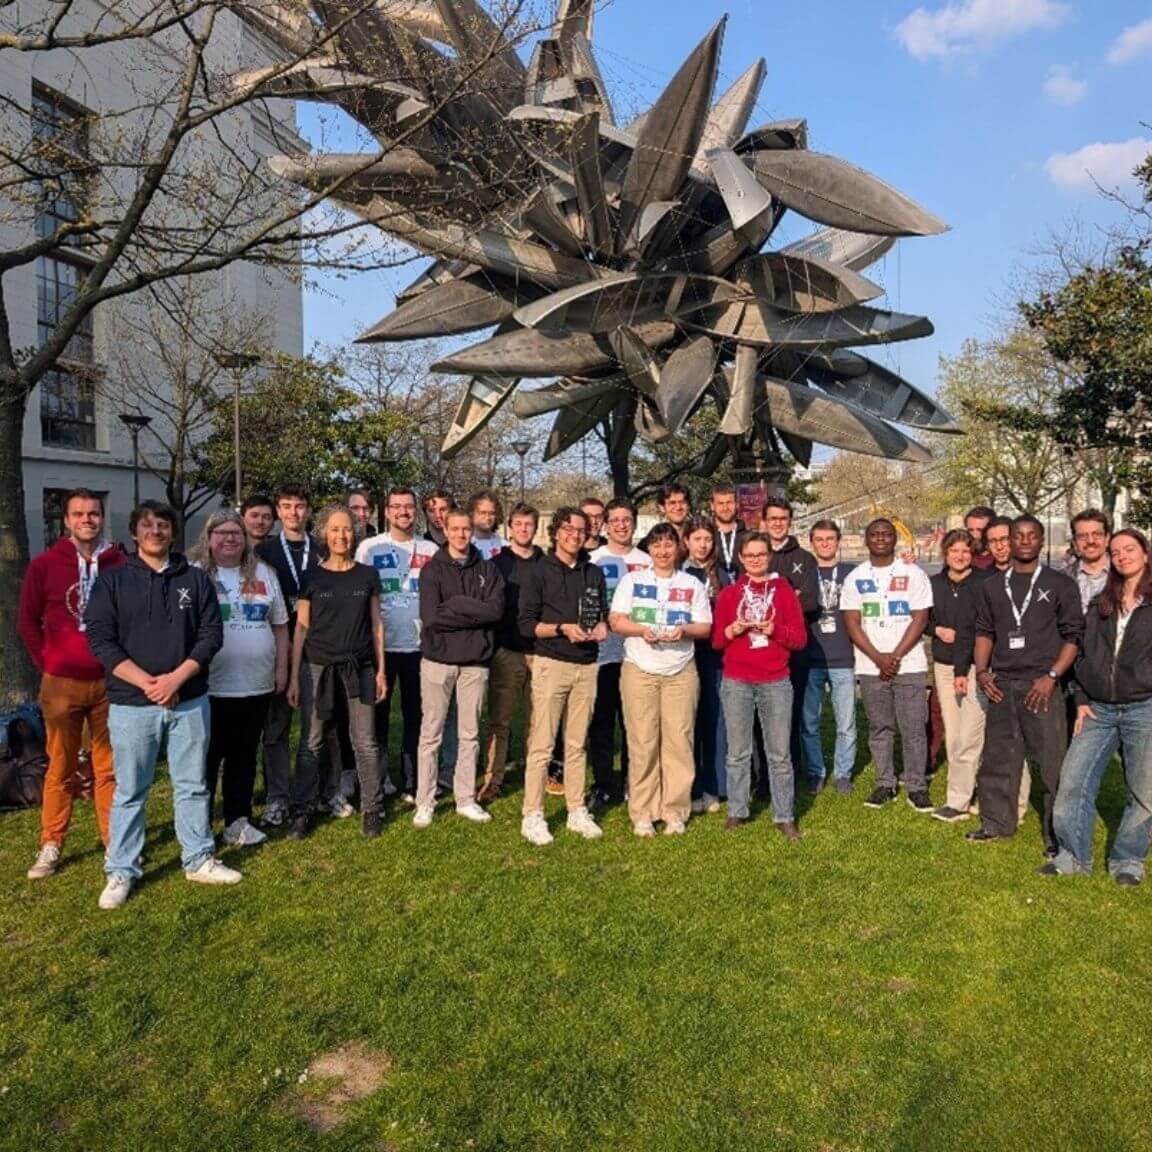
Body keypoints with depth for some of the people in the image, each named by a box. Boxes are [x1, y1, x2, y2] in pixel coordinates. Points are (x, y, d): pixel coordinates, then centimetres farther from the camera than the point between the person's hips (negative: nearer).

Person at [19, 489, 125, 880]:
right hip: (62, 684, 0)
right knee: (61, 768, 8)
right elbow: (28, 621, 7)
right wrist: (46, 663, 3)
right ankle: (50, 846, 21)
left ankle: (116, 842, 19)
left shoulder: (121, 565, -2)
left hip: (110, 682, 0)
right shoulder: (44, 565, -1)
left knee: (110, 768, 9)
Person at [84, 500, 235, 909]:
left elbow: (211, 633, 1)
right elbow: (100, 638, -5)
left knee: (193, 785, 11)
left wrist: (176, 678, -12)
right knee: (129, 791, 7)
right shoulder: (112, 580, 2)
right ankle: (121, 872, 19)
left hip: (189, 701, 2)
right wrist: (147, 683, -14)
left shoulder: (195, 579, 6)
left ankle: (199, 860, 23)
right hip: (131, 704, -1)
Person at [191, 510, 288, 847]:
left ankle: (238, 820, 25)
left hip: (257, 684, 4)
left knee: (245, 757, 13)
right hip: (209, 686, -4)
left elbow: (279, 625, 13)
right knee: (207, 758, 7)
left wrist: (281, 668, 8)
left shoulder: (263, 573, 9)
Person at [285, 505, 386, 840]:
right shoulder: (312, 577, 2)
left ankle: (372, 809, 16)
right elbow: (301, 628, 3)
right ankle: (302, 811, 16)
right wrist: (294, 676, -1)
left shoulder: (367, 575, 6)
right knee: (311, 743, 4)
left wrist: (381, 669, 3)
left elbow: (376, 624, 8)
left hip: (360, 667, 1)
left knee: (365, 742, 4)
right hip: (318, 667, 0)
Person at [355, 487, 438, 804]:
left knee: (415, 717, 9)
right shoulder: (370, 547, 0)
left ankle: (412, 784, 19)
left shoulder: (430, 550, 6)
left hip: (419, 644, 2)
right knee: (378, 716, 6)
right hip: (381, 644, -2)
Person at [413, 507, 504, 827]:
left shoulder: (487, 569, 6)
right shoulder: (433, 569, -1)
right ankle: (425, 803, 16)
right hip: (438, 659, -2)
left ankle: (466, 799, 23)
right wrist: (475, 613, -12)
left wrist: (455, 605, -14)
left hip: (475, 661, 2)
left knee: (469, 735, 11)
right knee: (431, 734, 5)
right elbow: (430, 616, -14)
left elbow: (496, 609, -9)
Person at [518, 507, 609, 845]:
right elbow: (526, 624, -5)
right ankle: (532, 816, 4)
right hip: (551, 664, -4)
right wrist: (562, 629, -17)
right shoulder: (540, 572, -1)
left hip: (586, 667, 4)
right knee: (542, 745, -4)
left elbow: (603, 613, 22)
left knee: (577, 744, 10)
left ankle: (577, 812, 18)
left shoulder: (594, 573, 14)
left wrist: (601, 626, 0)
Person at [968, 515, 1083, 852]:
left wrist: (1052, 676, -11)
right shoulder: (993, 587, 13)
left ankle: (1057, 834, 9)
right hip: (1001, 685, 4)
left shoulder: (1060, 584, 1)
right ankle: (997, 823, 23)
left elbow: (1073, 635, -1)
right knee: (997, 758, 10)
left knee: (1051, 761, -2)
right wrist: (981, 670, 3)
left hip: (1042, 685, -4)